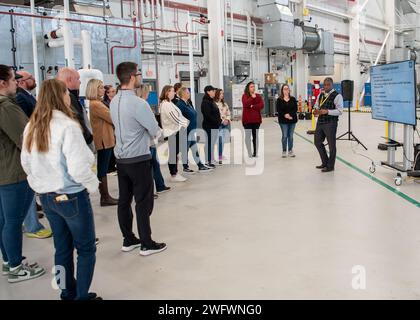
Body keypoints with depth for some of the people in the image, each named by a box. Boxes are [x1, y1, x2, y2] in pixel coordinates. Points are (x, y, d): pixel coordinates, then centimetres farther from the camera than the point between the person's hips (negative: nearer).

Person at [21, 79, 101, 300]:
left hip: (46, 196, 7)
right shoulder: (67, 126, -20)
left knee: (62, 248, 18)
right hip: (72, 197, -7)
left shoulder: (31, 127, 3)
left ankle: (68, 293, 31)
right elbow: (78, 168, -25)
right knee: (86, 249, 9)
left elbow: (26, 164, 11)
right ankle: (82, 296, 15)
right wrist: (92, 185, -8)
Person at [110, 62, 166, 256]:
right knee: (143, 202, 2)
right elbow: (156, 132, -13)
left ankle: (128, 240, 24)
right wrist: (152, 135, 9)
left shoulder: (114, 102, 5)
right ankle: (146, 244, 10)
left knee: (124, 200, 13)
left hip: (121, 158, 8)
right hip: (138, 159, -8)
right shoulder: (138, 103, -19)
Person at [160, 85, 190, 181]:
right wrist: (186, 123, -7)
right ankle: (173, 175, 6)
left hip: (176, 131, 10)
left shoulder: (169, 103, 15)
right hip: (172, 132, -10)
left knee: (175, 153, 14)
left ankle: (175, 173, 22)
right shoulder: (165, 104, -17)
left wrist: (186, 122, 3)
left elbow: (178, 115, 15)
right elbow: (175, 118, -19)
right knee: (173, 154, -2)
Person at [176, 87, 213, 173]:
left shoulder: (188, 103, 13)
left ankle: (200, 166, 14)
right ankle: (185, 167, 15)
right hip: (186, 131, -9)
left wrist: (194, 128, 16)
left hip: (192, 130, 9)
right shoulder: (180, 105, -16)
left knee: (195, 149, 10)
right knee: (185, 149, 3)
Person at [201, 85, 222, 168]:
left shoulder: (211, 101, 17)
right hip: (210, 126, -10)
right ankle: (209, 161, 1)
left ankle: (211, 160, 21)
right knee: (210, 143, -5)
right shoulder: (206, 102, -13)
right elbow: (208, 115, -21)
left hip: (214, 126, 10)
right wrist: (219, 121, -19)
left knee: (212, 143, 14)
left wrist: (220, 120, 4)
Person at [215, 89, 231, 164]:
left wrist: (227, 119, 2)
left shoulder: (225, 104, 18)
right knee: (220, 141, -14)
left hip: (225, 124, 6)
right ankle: (220, 158, -9)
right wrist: (222, 120, -11)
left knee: (222, 141, 6)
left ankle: (220, 157, 14)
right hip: (218, 124, -6)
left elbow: (228, 114, 20)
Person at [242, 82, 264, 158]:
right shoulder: (245, 96, 1)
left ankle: (255, 153, 10)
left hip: (256, 119, 3)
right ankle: (250, 153, 1)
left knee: (255, 136, 6)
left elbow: (262, 105, -5)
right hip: (247, 119, -3)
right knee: (248, 136, -3)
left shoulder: (258, 96, 9)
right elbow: (245, 104, -18)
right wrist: (252, 97, -20)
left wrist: (253, 106, -13)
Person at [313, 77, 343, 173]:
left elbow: (340, 111, -15)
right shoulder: (320, 95, 12)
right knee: (317, 142, 14)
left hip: (330, 123, -7)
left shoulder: (337, 96, -9)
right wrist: (316, 110, -3)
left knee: (331, 144, 3)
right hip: (320, 122, 7)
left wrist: (327, 111, -25)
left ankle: (330, 166, 16)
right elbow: (316, 105, 20)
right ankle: (325, 162, 30)